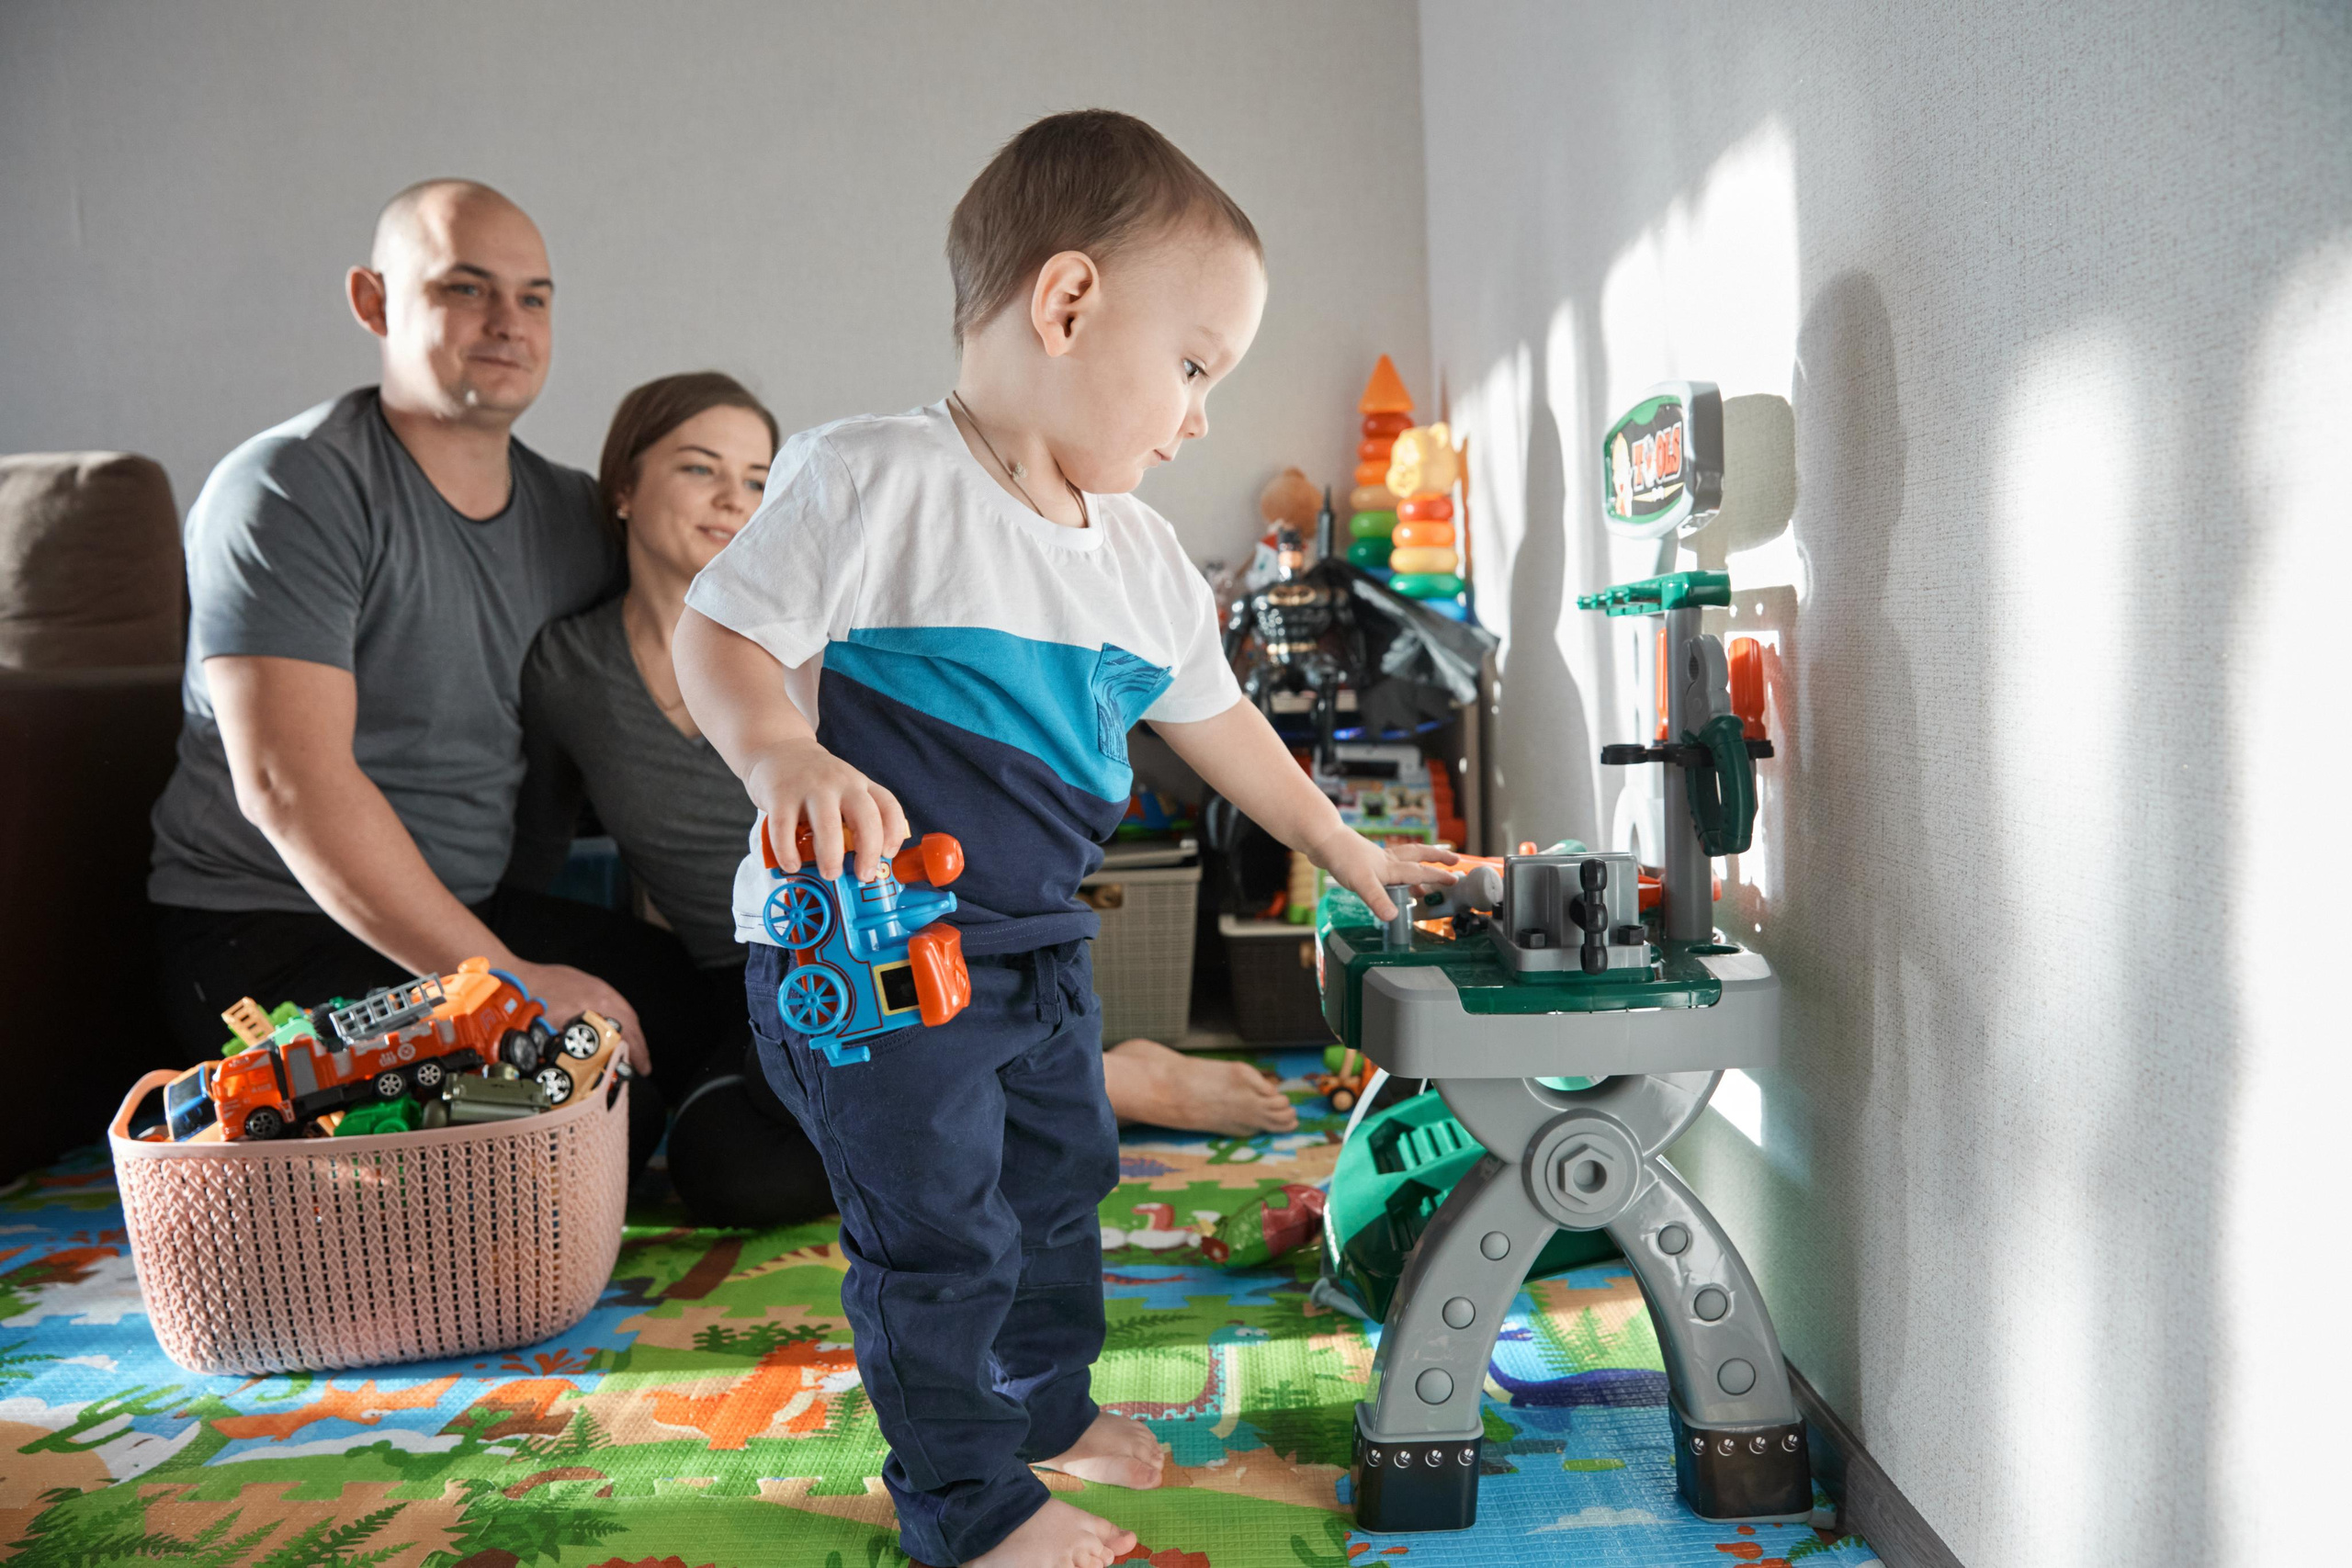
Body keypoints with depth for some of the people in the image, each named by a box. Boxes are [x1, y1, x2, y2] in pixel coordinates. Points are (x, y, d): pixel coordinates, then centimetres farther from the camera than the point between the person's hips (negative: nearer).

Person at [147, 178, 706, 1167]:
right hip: (266, 930, -7)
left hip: (476, 916, 7)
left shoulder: (574, 515, 9)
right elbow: (291, 783, -22)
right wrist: (505, 978, -25)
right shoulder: (291, 490, -12)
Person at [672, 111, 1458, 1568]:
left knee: (1063, 1176, 21)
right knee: (938, 1230, 2)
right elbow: (724, 636, -16)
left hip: (1039, 939, 8)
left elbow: (1214, 714, 17)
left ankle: (1046, 1404, 45)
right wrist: (784, 754, -37)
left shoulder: (1143, 555, 6)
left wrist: (1348, 852, 23)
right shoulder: (871, 480, -17)